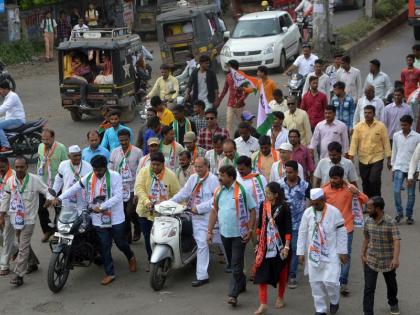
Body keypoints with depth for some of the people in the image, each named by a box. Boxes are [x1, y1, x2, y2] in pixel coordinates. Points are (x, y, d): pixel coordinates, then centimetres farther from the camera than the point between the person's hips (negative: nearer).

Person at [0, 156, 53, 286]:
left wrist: (51, 199, -27)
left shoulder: (35, 180, -12)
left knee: (23, 247, -8)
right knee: (24, 244, 20)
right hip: (15, 218, 5)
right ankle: (33, 263, 42)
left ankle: (19, 275, -6)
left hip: (28, 219, -5)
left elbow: (47, 191, -5)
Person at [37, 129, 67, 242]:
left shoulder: (61, 148, -12)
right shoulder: (41, 147, 5)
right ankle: (47, 231, 22)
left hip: (57, 184, -5)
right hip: (43, 184, 5)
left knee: (58, 208, 8)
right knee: (41, 208, 5)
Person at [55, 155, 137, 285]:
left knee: (121, 243, 12)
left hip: (115, 218, -3)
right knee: (104, 247, 4)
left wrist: (102, 207, -28)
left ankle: (131, 257, 43)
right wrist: (60, 198, -2)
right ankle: (110, 273, 14)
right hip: (99, 219, 3)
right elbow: (75, 188, 7)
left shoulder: (115, 176, -13)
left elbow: (118, 196, -20)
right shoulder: (89, 177, 1)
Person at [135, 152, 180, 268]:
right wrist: (146, 201, -28)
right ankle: (150, 260, 30)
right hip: (146, 211, 2)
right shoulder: (144, 171, -3)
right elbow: (139, 188, -14)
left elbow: (177, 194, -1)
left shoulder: (170, 175, -4)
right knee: (148, 238, 13)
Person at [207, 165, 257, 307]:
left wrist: (250, 230, -14)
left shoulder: (242, 190, -12)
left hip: (239, 234, -6)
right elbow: (214, 211, 9)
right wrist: (209, 231, 5)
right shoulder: (218, 191, 3)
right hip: (224, 233, 6)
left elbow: (252, 210, -8)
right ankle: (241, 284, 37)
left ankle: (233, 294, -8)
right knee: (232, 263, 18)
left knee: (236, 265, -7)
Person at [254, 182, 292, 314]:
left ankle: (280, 298, 34)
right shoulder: (263, 205, -1)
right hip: (265, 244, 3)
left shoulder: (284, 207, -13)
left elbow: (288, 228, -12)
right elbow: (260, 224, 8)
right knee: (261, 272, -5)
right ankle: (263, 304, -3)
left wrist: (286, 247, -16)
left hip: (280, 244, -3)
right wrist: (258, 242, 10)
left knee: (281, 272, 13)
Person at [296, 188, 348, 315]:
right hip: (313, 254, 3)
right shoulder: (307, 213, -3)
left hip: (331, 254, -3)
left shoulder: (334, 212, -10)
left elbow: (341, 232, -5)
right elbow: (302, 233, 3)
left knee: (330, 281, -8)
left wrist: (342, 252, -5)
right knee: (315, 282, 6)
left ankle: (334, 301, 22)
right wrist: (301, 252, 2)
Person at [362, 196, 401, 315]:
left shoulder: (390, 223, -19)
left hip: (387, 262, -2)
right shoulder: (368, 222, -4)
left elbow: (396, 241, -26)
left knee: (391, 284, 21)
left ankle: (393, 303, 49)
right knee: (369, 288, -5)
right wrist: (363, 255, 3)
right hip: (371, 261, 2)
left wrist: (396, 258, -39)